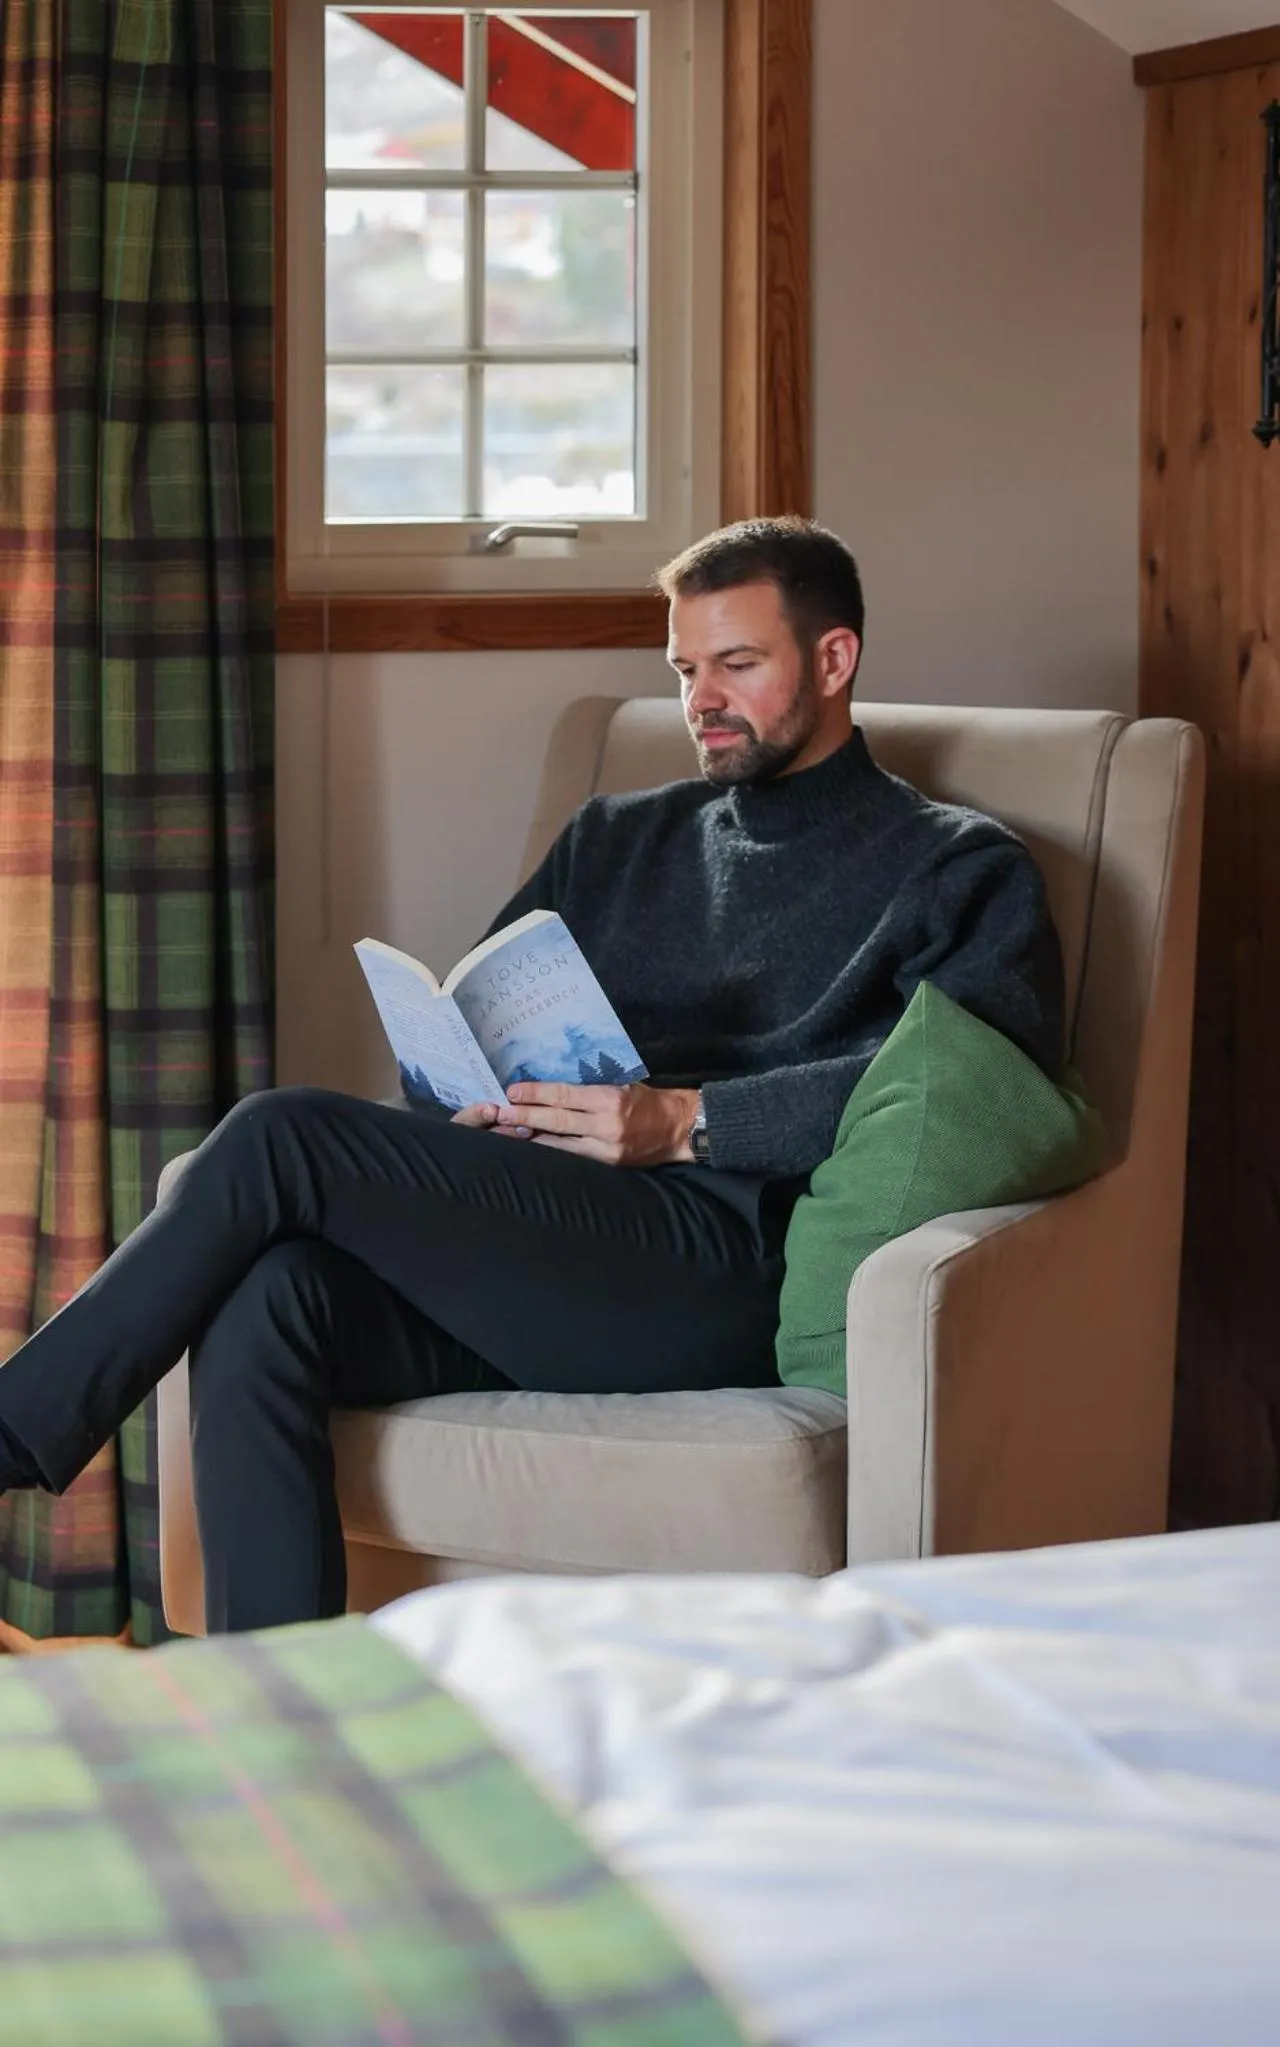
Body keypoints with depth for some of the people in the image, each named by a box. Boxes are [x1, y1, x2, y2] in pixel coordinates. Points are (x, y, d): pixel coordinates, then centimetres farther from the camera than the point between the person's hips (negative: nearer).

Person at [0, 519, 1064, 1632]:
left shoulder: (958, 867, 11)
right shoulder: (618, 838, 30)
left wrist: (688, 1121, -14)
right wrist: (472, 1091, 1)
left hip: (723, 1259, -6)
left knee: (282, 1138, -21)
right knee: (264, 1307, -28)